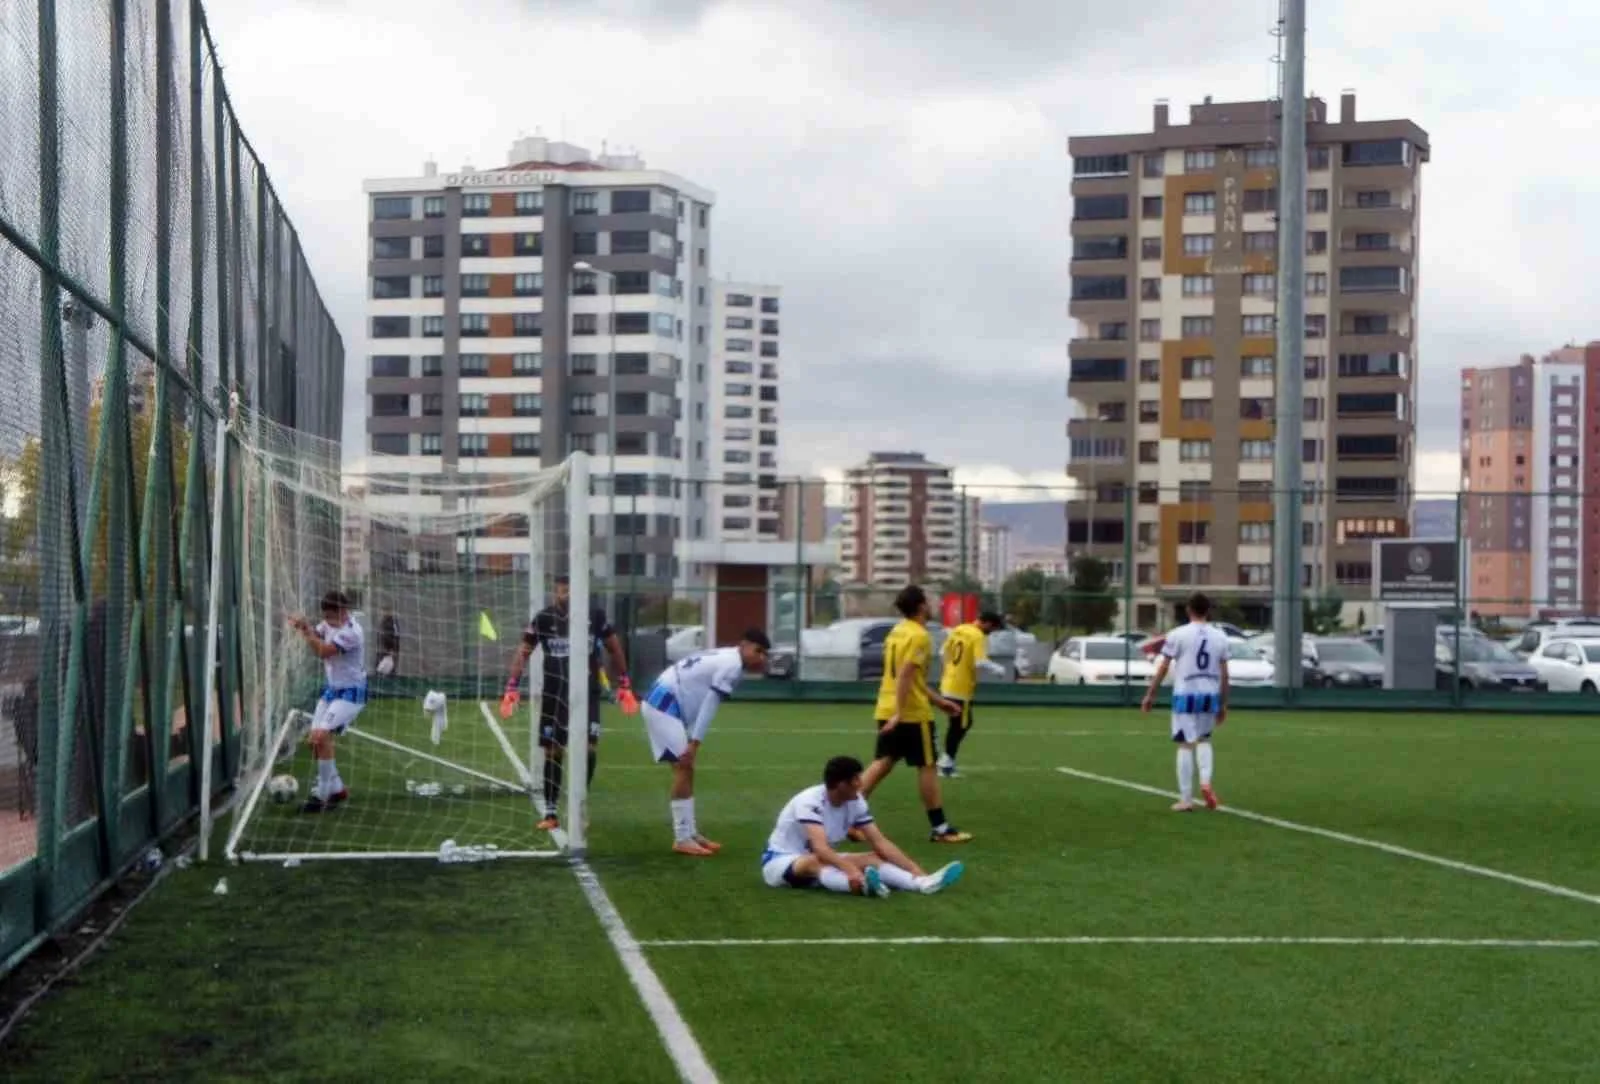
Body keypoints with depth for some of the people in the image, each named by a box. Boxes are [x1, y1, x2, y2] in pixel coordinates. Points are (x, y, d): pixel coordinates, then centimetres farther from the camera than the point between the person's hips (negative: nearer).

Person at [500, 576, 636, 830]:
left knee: (590, 748, -10)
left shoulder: (596, 615, -2)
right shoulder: (544, 618, -4)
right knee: (552, 752, 2)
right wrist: (512, 688, -11)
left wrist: (623, 686, 8)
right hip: (554, 694, 0)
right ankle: (551, 813, 11)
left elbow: (614, 649, 9)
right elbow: (523, 652, -2)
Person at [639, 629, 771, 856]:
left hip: (664, 703, 11)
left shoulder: (726, 659, 16)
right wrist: (694, 744, -19)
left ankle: (691, 834, 20)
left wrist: (693, 742, 15)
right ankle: (682, 839, -8)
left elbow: (703, 703, 17)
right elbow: (709, 706, -19)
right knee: (684, 768, -10)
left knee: (686, 769, 15)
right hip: (664, 704, -11)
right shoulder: (733, 665, -15)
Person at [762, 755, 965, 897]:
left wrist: (915, 869, -17)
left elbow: (880, 842, -5)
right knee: (815, 861, -41)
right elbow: (820, 848, -42)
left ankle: (921, 882, -39)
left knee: (872, 859, -15)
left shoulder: (855, 802, -5)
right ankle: (862, 885, -69)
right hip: (779, 861, -7)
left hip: (819, 860, 7)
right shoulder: (810, 802, -28)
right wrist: (851, 869, -59)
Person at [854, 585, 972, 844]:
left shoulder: (897, 631, 15)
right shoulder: (919, 636, -15)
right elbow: (905, 675, -24)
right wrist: (899, 713, -27)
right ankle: (939, 828, 8)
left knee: (882, 763, 9)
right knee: (927, 767, 1)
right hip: (912, 713, -8)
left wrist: (937, 700, 27)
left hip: (888, 710, 8)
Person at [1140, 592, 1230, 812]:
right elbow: (1224, 673, 7)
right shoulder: (1220, 636, 6)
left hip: (1185, 694, -3)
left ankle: (1186, 799, 1)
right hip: (1210, 694, 3)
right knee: (1204, 739, 22)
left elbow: (1163, 667, -4)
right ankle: (1205, 782, 0)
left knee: (1186, 745, 1)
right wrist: (1223, 704, 15)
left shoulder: (1178, 634, -4)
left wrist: (1150, 694, 4)